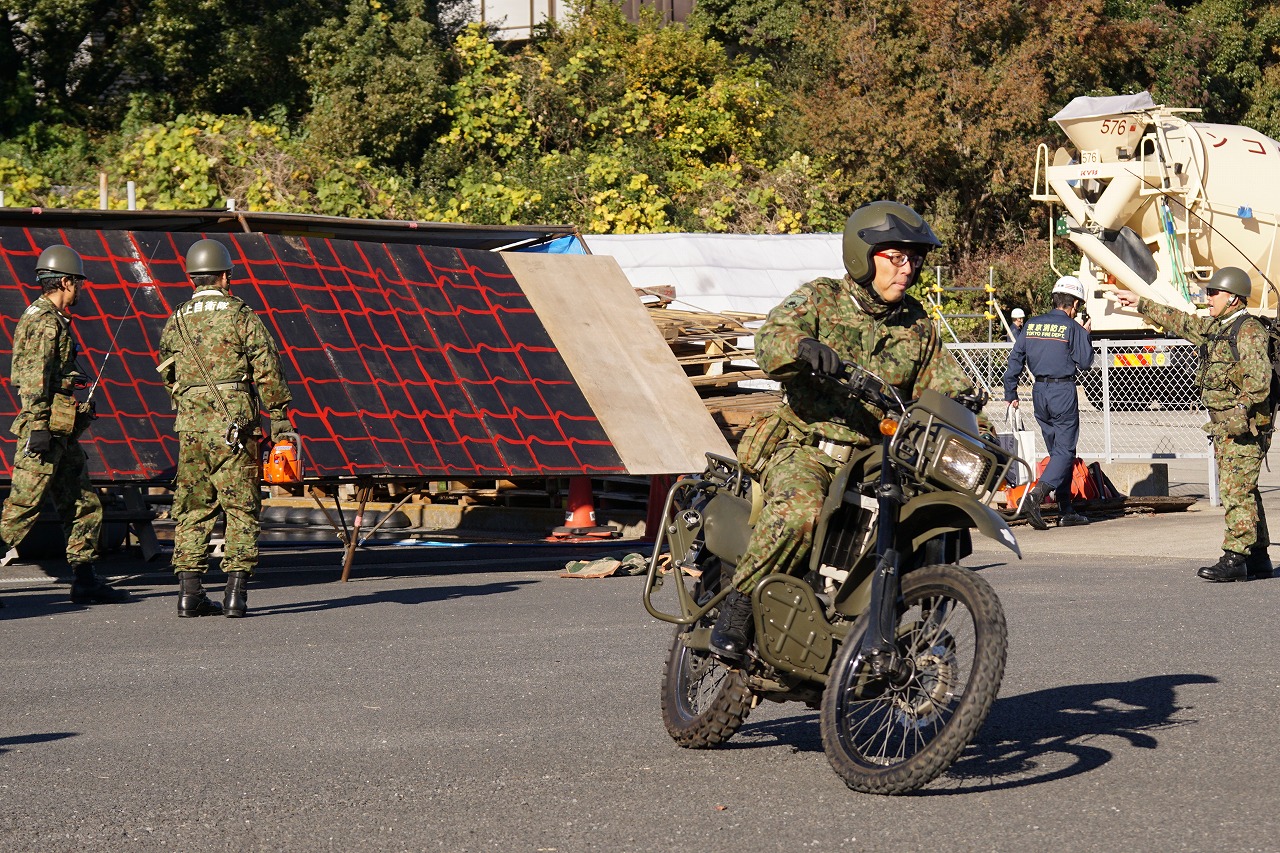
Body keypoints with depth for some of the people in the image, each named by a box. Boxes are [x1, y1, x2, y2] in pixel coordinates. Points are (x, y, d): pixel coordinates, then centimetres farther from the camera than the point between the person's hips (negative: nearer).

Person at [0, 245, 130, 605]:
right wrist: (39, 427, -23)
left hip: (63, 435, 11)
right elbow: (34, 379, -19)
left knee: (84, 504, 10)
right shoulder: (45, 322, -12)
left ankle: (85, 581, 12)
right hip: (47, 429, -11)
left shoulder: (52, 319, 20)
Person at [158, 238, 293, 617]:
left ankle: (190, 592, 6)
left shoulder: (175, 322, 9)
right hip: (234, 426, -3)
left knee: (192, 510, 9)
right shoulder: (241, 316, -2)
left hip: (190, 427, 3)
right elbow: (268, 372, -6)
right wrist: (279, 419, -1)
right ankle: (236, 591, -4)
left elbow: (167, 377, 19)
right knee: (241, 508, 2)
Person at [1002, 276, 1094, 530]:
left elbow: (1015, 358, 8)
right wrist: (1085, 336, 8)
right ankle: (1036, 494, -26)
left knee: (1057, 449, 14)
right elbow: (1084, 362, -7)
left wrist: (1010, 393, 13)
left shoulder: (1032, 325, 8)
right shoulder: (1073, 328, -7)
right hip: (1063, 393, -6)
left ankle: (1066, 511, 14)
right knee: (1065, 451, -4)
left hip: (1039, 392, 6)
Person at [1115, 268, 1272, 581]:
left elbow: (1259, 377, -25)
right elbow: (1179, 321, 30)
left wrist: (1242, 408, -33)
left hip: (1245, 426, -10)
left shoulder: (1249, 331, -13)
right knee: (1241, 492, 10)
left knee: (1237, 491, -12)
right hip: (1222, 425, 10)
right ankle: (1257, 560, 14)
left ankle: (1235, 558, -13)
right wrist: (1140, 303, 35)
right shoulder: (1213, 328, 17)